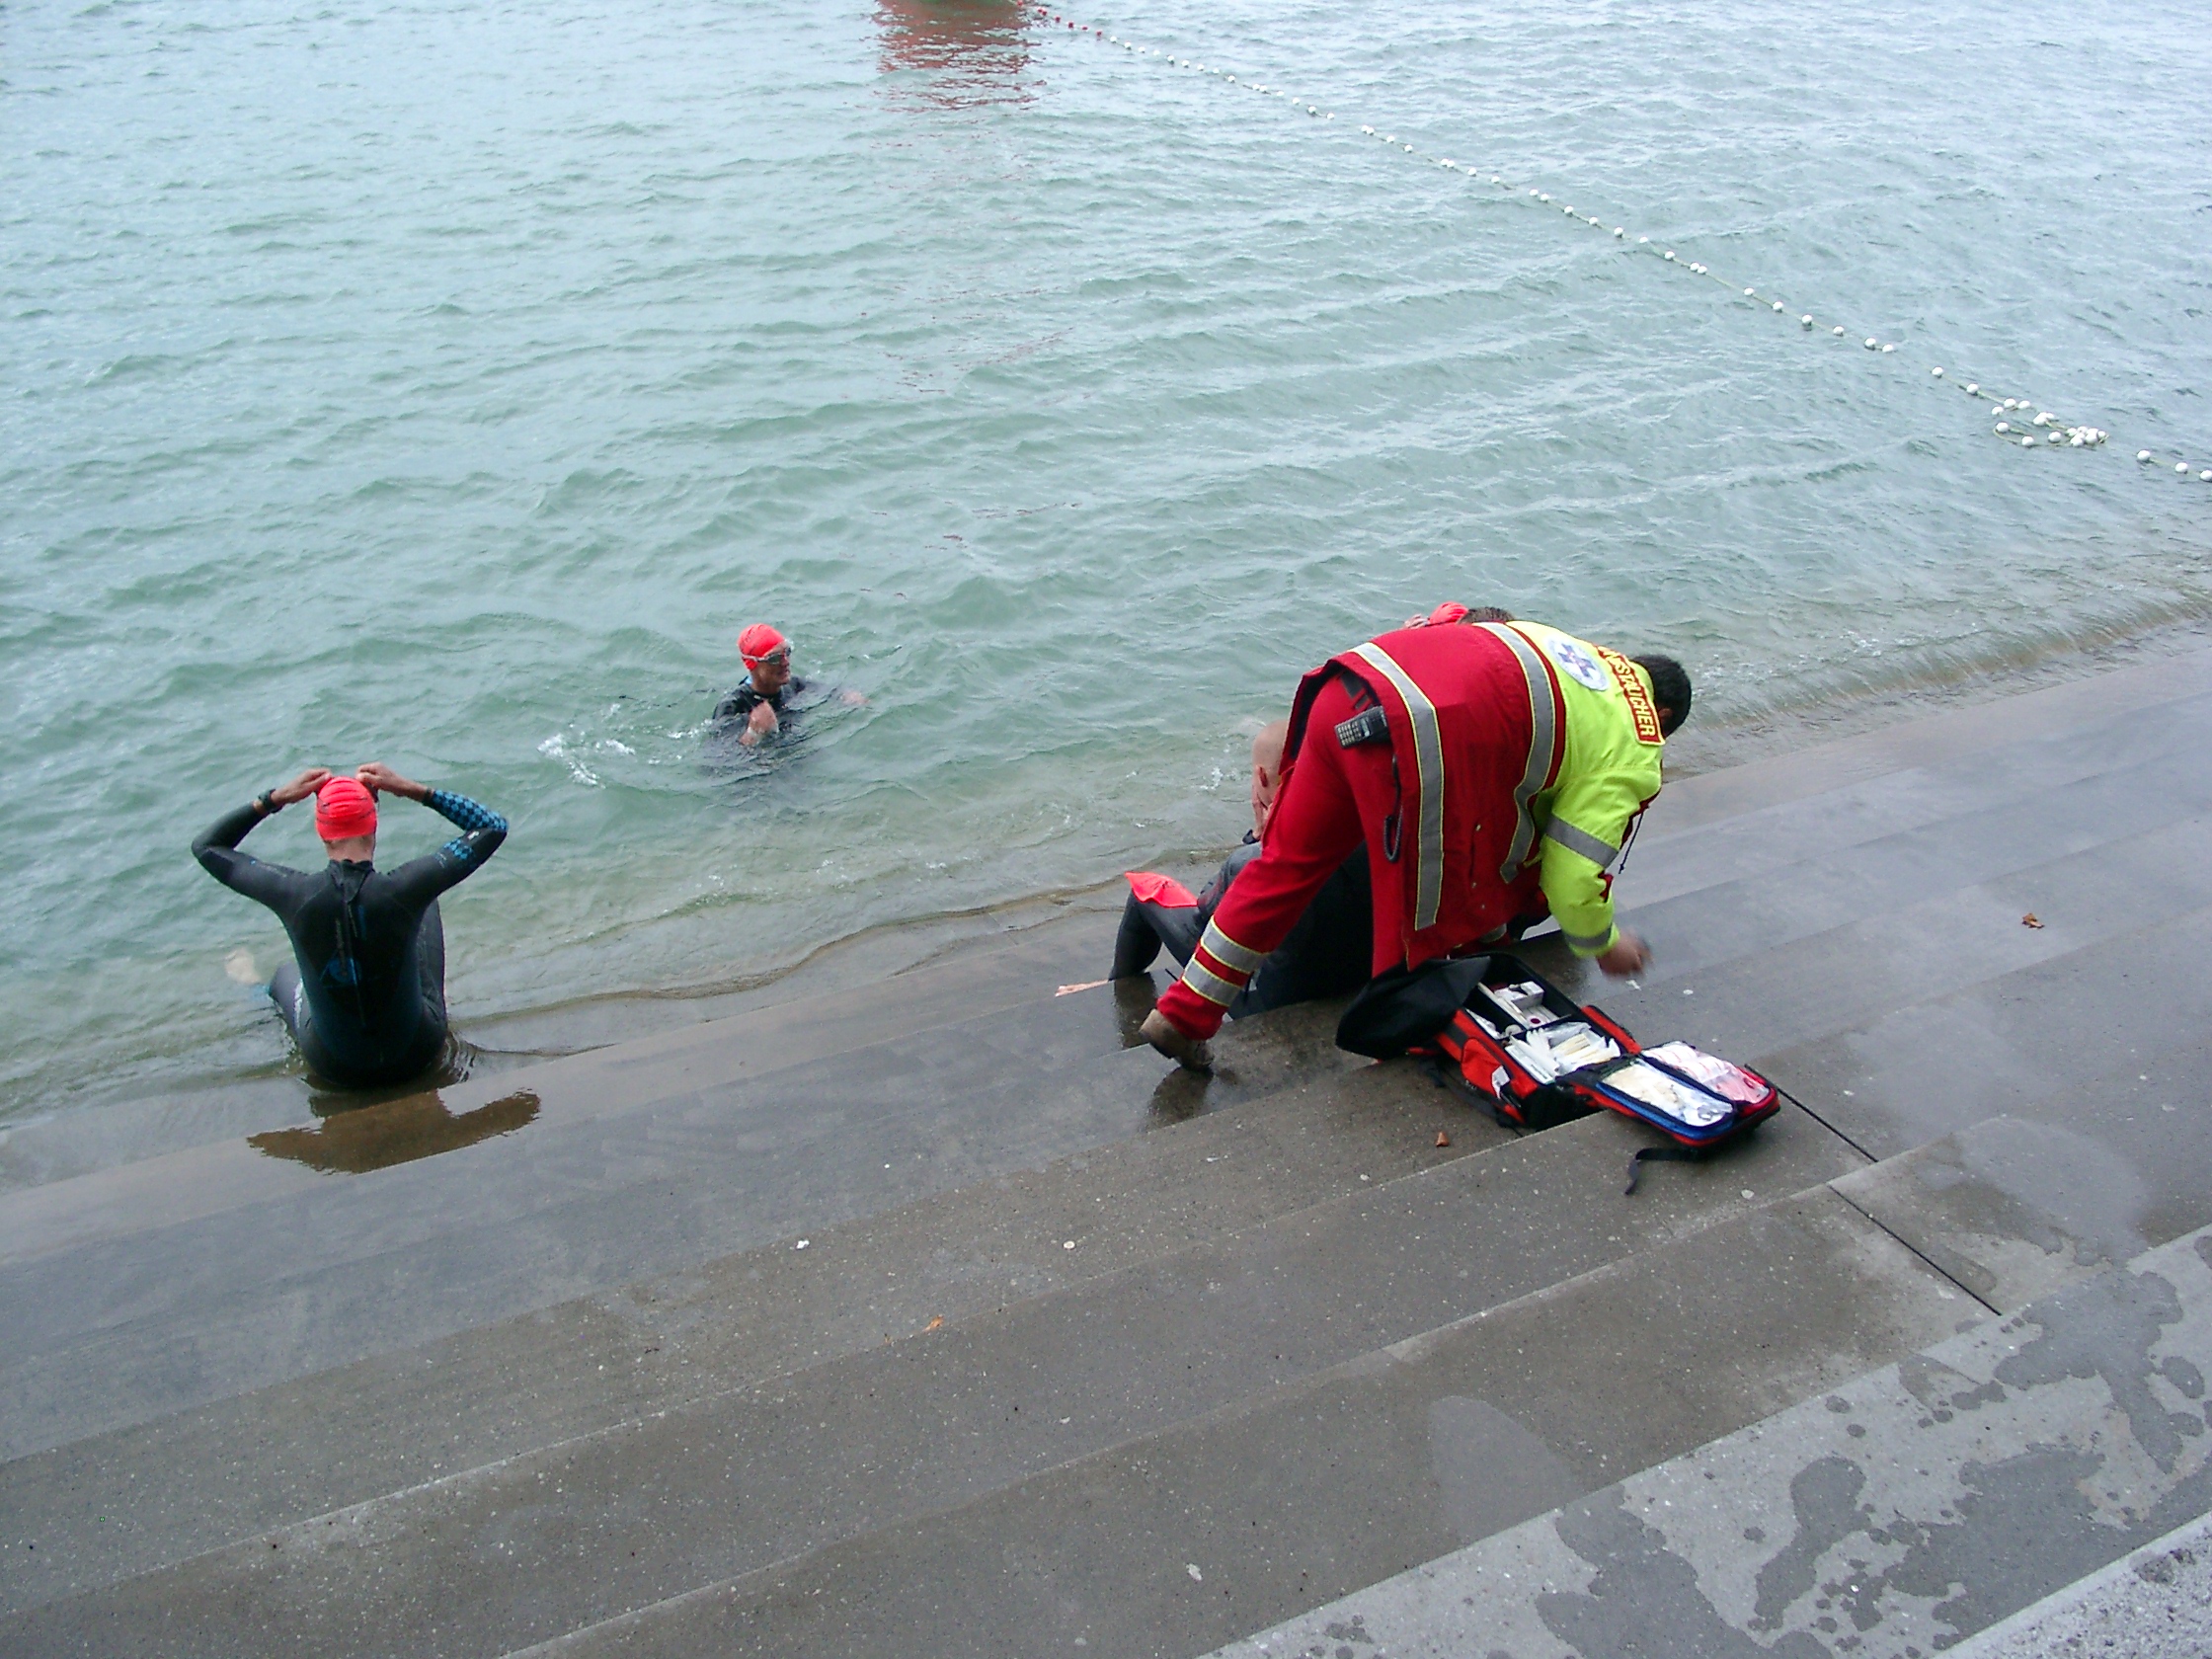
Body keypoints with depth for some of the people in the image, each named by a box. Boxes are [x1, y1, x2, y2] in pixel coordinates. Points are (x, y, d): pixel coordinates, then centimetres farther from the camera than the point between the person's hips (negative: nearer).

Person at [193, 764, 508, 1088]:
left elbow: (206, 846, -5)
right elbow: (494, 827, -14)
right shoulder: (404, 890, -28)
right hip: (416, 1053, -1)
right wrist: (413, 790, -15)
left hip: (336, 1067, 1)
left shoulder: (296, 896, -24)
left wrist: (276, 798, -10)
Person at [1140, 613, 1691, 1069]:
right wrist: (1604, 945, 32)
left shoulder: (1575, 650, 36)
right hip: (1426, 740, -8)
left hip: (1348, 686, 8)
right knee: (1422, 914, 14)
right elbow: (1574, 878, 11)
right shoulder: (1631, 756, 16)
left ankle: (1181, 1016, 23)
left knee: (1288, 860, 18)